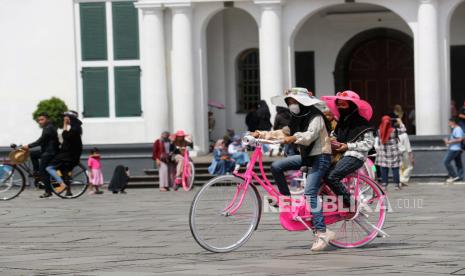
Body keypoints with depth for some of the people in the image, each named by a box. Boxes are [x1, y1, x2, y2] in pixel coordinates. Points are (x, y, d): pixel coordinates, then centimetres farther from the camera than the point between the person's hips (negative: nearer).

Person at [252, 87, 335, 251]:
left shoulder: (316, 117, -16)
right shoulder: (297, 119, 12)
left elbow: (309, 136, -33)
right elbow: (283, 133, 10)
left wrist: (293, 138, -51)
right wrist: (261, 134, -1)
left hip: (320, 157, -9)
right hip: (307, 156, 9)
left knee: (310, 193, -21)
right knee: (276, 166, -3)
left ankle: (322, 234, -24)